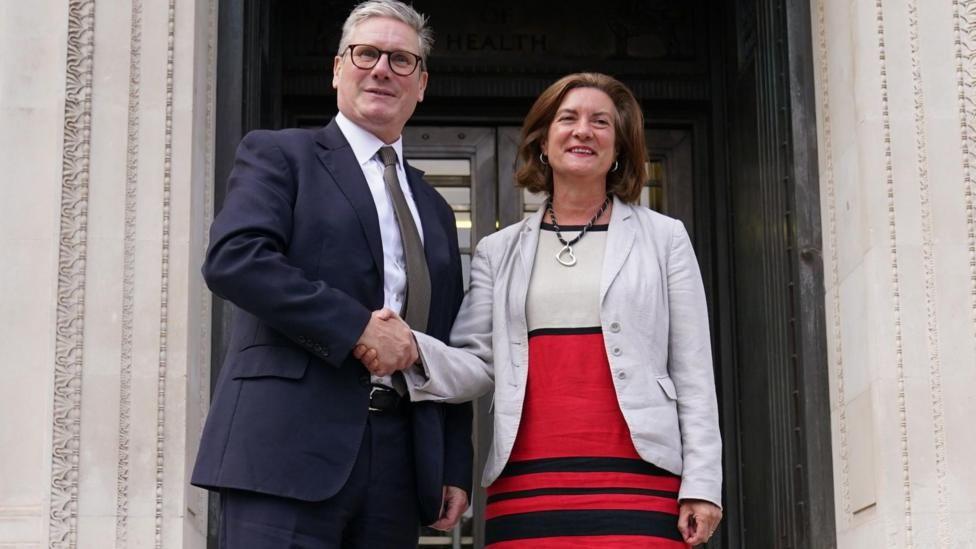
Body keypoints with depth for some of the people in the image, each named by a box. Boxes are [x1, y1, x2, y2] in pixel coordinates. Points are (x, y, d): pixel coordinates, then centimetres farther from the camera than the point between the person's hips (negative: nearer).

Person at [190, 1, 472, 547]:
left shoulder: (434, 210, 23)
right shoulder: (278, 155, 7)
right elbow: (232, 259, -11)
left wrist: (456, 467, 13)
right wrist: (359, 326, -14)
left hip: (398, 460, 5)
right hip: (290, 447, -5)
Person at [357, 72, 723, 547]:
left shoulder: (663, 238, 10)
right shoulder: (498, 252, 15)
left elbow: (693, 370, 6)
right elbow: (479, 364, 8)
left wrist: (702, 483, -2)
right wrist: (413, 350, -13)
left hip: (636, 484, -1)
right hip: (525, 486, 2)